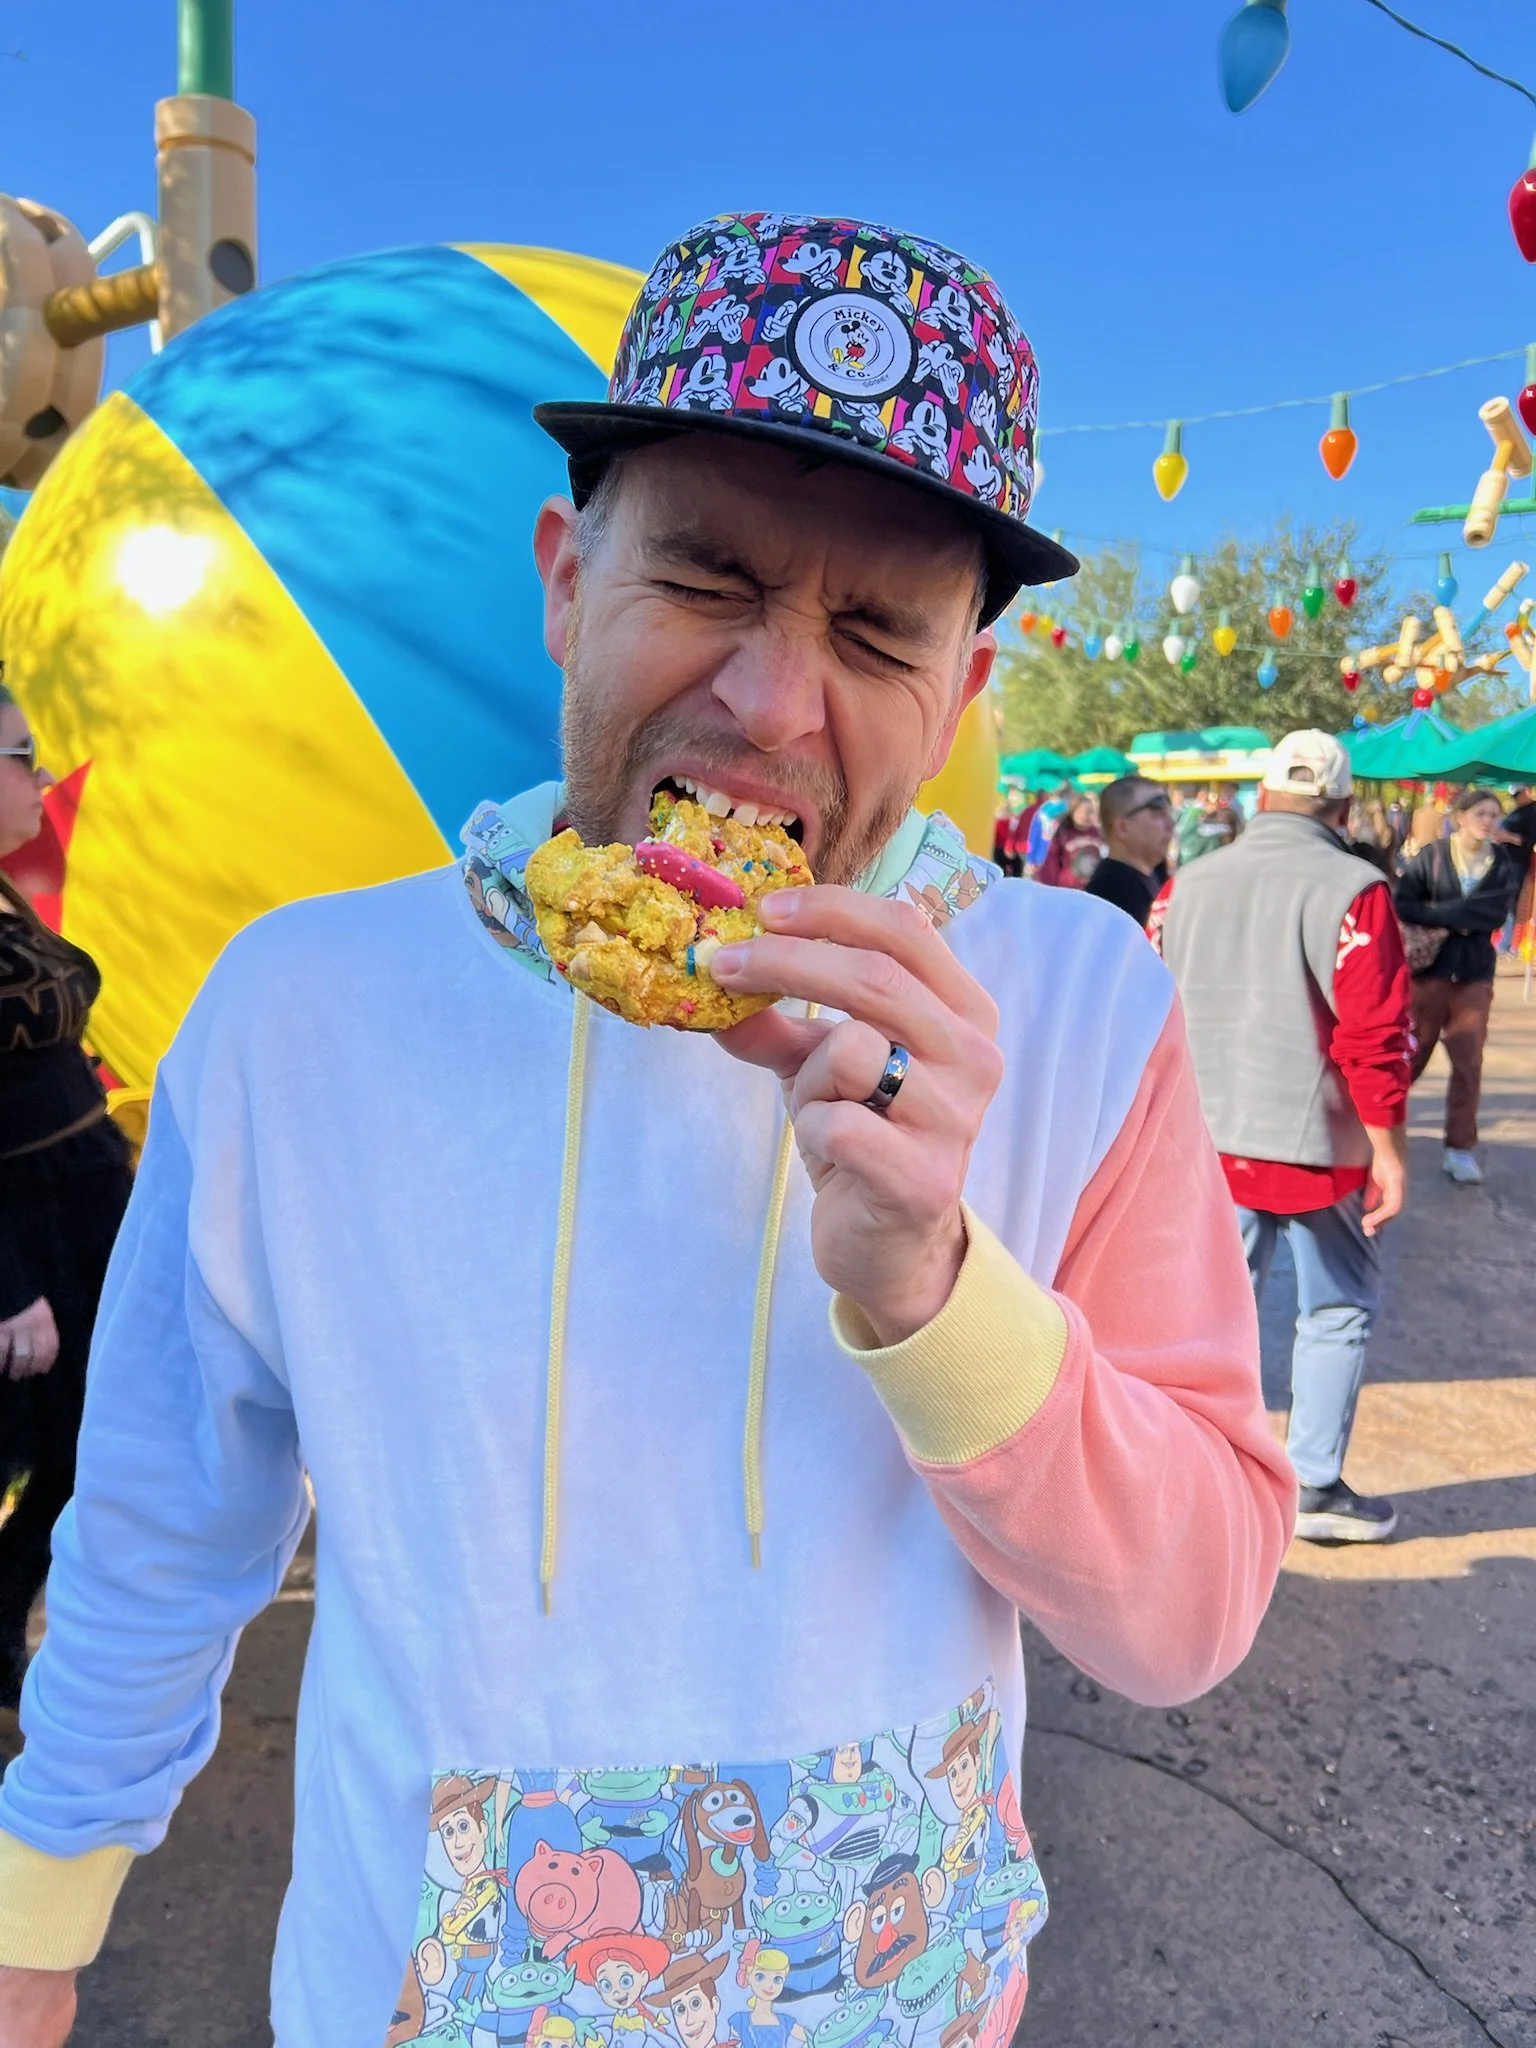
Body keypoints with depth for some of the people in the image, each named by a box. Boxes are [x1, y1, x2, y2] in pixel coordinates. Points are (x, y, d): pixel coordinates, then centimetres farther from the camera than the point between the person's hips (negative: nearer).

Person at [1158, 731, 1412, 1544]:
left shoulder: (1188, 886, 4)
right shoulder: (1352, 890, -13)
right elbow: (1372, 1034, -16)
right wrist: (1389, 1150, -9)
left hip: (1211, 1142, 4)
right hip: (1317, 1142, -4)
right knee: (1338, 1309, 14)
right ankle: (1317, 1489, 21)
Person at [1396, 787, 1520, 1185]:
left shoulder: (1503, 865, 2)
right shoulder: (1431, 856, -5)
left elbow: (1498, 913, -12)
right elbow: (1403, 905, -14)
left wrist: (1438, 914, -16)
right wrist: (1462, 919, -18)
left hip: (1474, 974, 2)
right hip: (1429, 969, -2)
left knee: (1468, 1064, 2)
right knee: (1410, 1054, 6)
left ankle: (1460, 1149, 9)